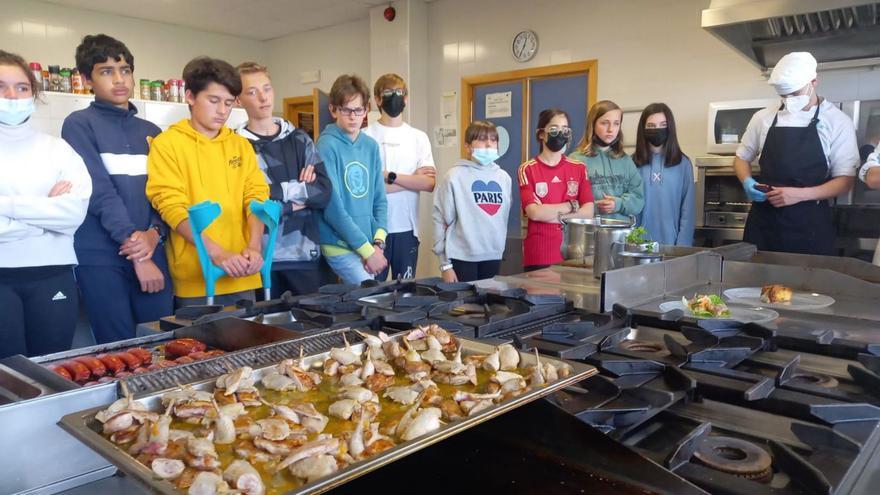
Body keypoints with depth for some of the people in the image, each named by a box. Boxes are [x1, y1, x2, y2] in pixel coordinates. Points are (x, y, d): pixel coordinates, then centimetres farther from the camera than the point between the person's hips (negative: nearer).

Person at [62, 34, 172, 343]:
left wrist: (154, 233, -10)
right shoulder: (80, 125, 1)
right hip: (100, 257, -4)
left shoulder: (151, 132, 16)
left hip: (151, 252, 4)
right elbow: (99, 191, -10)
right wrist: (132, 239, -16)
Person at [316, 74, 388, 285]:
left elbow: (380, 200, 9)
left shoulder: (371, 146, 8)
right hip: (340, 245, -6)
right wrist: (368, 250, -14)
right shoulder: (327, 145, -11)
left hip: (369, 243, 6)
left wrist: (378, 242, -5)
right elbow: (332, 207, -16)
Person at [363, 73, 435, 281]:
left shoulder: (419, 138, 8)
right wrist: (414, 178, -7)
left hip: (407, 228, 3)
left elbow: (429, 183, -4)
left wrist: (390, 176, -14)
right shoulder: (365, 136, -2)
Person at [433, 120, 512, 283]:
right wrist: (445, 263, -7)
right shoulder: (455, 176, -7)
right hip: (462, 257, -5)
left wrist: (500, 247, 14)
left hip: (493, 256, 5)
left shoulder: (503, 177, 9)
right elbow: (441, 219, -6)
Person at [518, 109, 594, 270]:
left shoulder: (579, 168, 8)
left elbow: (588, 212, -2)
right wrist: (572, 205, -6)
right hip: (538, 256, -3)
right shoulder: (527, 169, -2)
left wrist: (549, 213, -12)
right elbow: (534, 213, -14)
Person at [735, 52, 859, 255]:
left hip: (810, 222, -2)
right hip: (763, 218, 2)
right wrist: (747, 182, -5)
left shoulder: (837, 121, -1)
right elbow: (742, 157, 16)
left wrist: (801, 194, -17)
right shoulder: (763, 118, 5)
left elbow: (845, 179, -2)